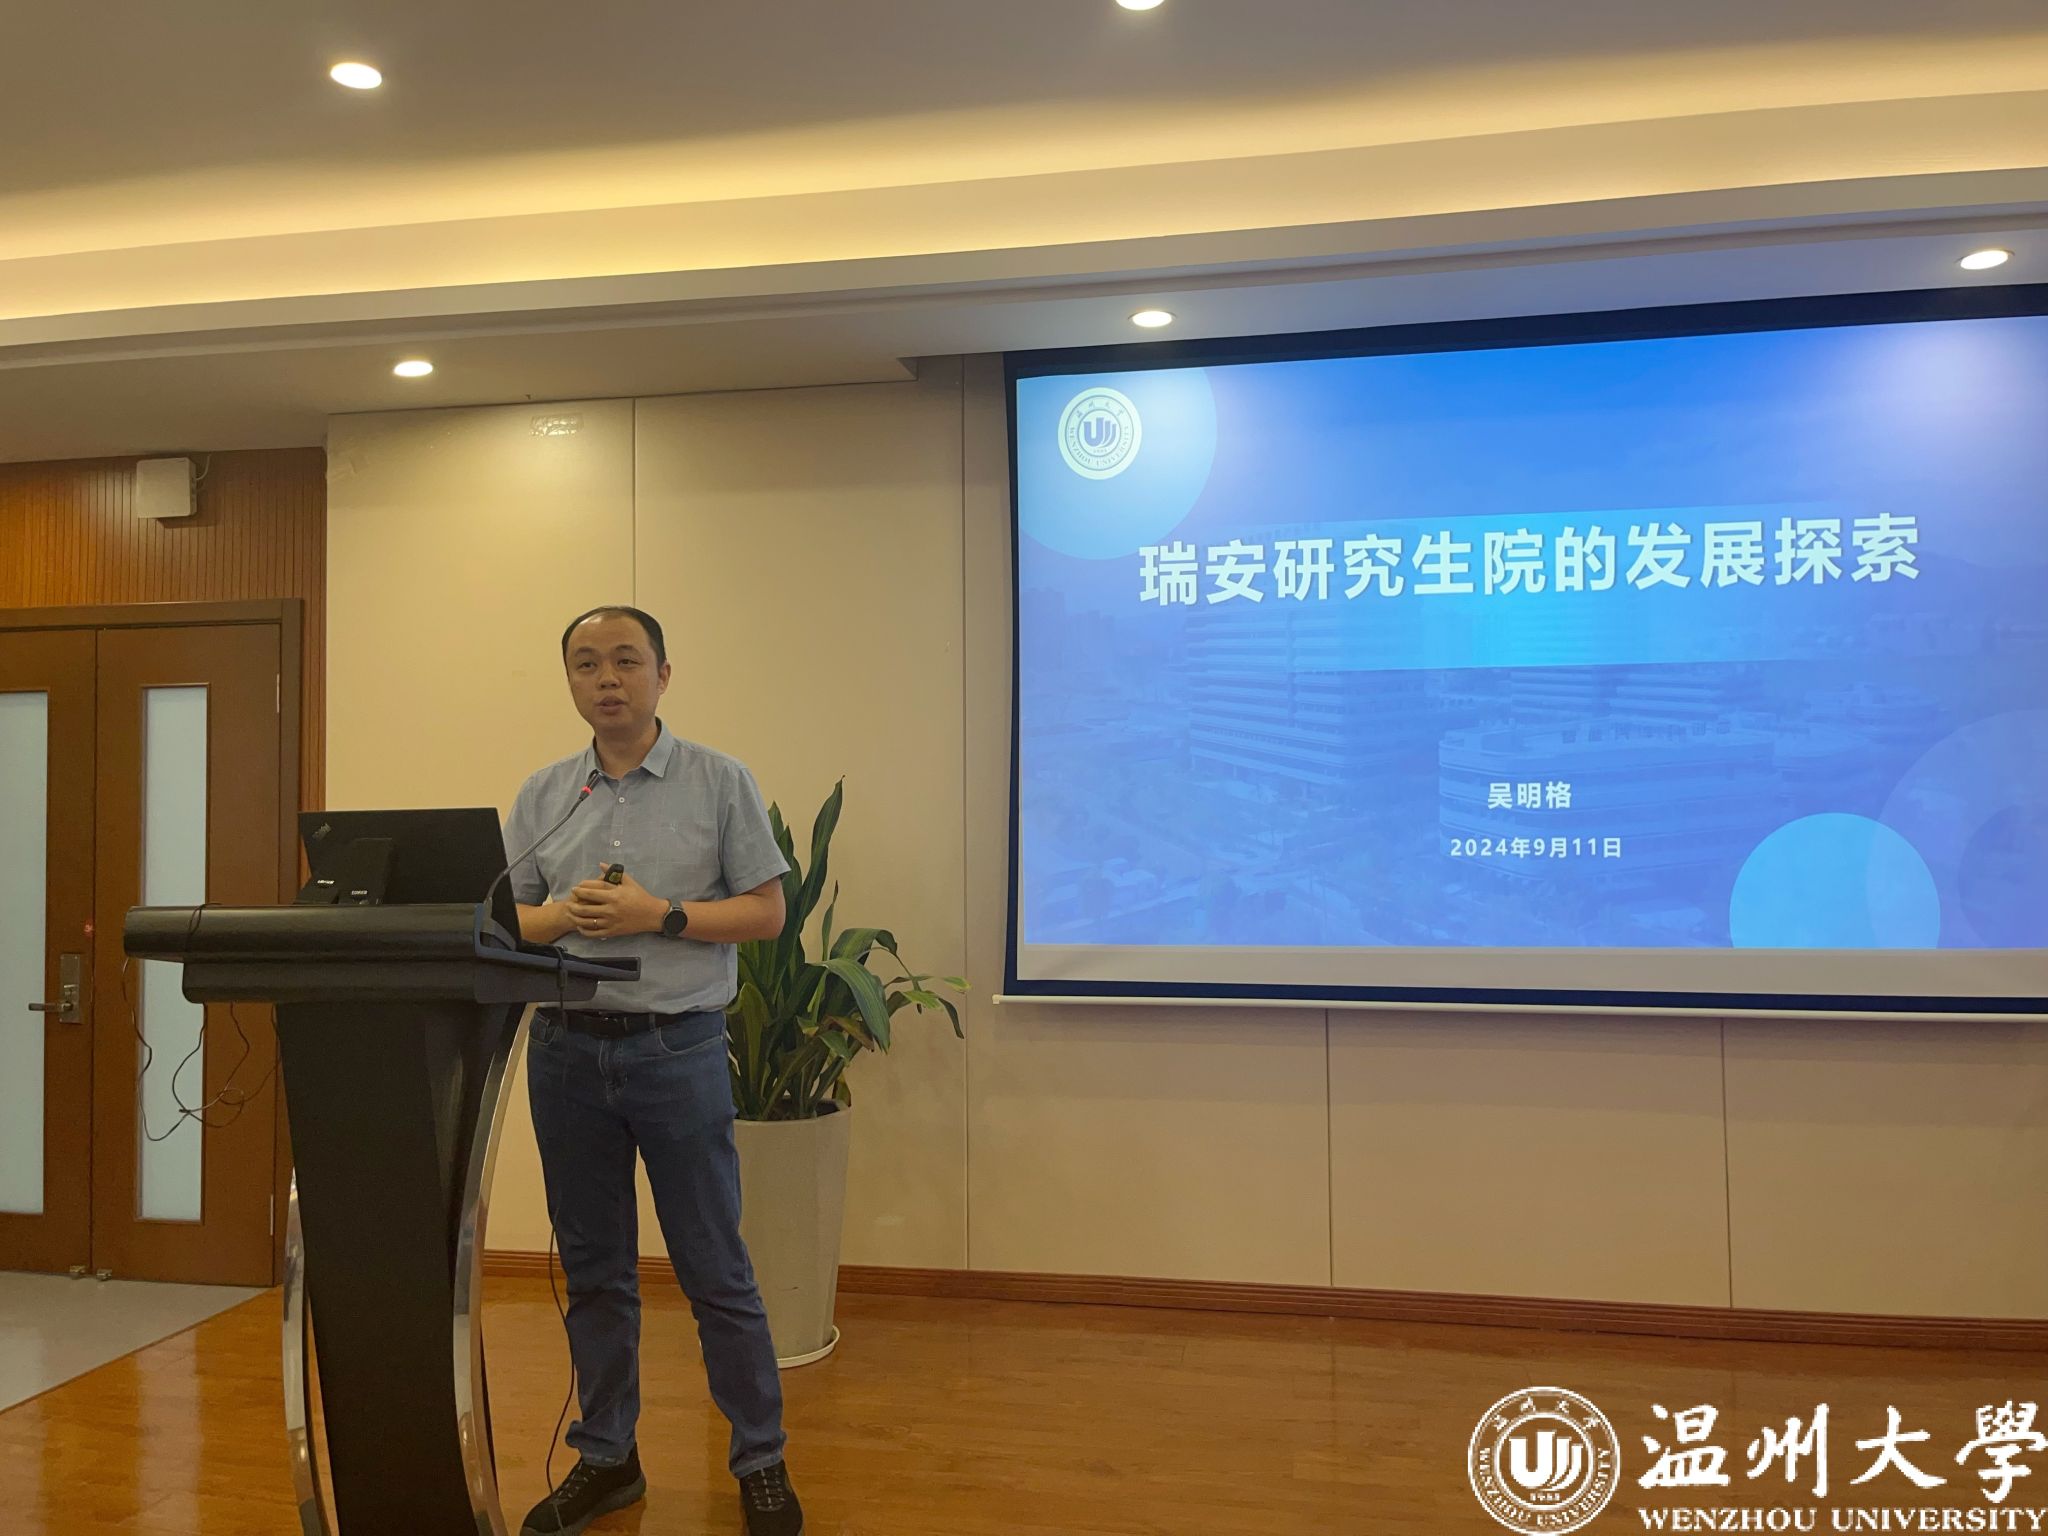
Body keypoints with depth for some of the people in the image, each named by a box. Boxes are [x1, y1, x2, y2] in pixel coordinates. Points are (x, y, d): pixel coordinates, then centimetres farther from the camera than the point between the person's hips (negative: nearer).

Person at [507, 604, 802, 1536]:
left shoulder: (719, 783, -1)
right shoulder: (543, 795, 9)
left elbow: (766, 911, -2)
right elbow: (507, 918, 10)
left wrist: (660, 916, -15)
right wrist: (563, 916, -11)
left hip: (679, 1049, -3)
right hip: (566, 1049, 4)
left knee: (715, 1272, 2)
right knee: (593, 1272, 12)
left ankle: (760, 1461, 16)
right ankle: (605, 1459, 26)